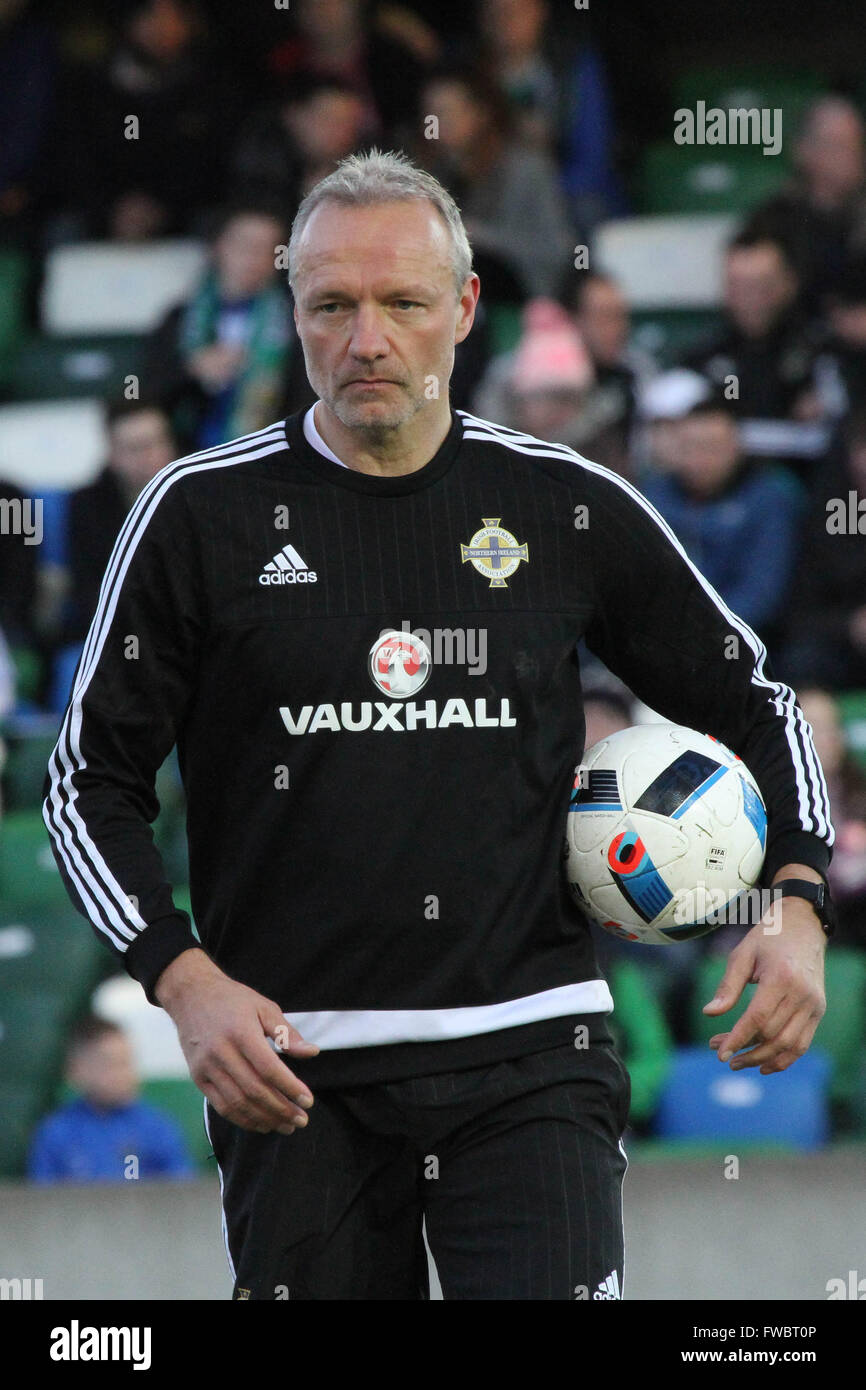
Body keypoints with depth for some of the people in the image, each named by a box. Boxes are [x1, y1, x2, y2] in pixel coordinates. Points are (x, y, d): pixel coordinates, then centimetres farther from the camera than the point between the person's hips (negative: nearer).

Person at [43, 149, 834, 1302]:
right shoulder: (204, 513, 2)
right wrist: (185, 979, -8)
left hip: (527, 1056, 0)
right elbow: (90, 779, 6)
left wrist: (796, 903, 1)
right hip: (293, 1064, 0)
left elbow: (753, 704, 16)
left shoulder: (570, 508, 5)